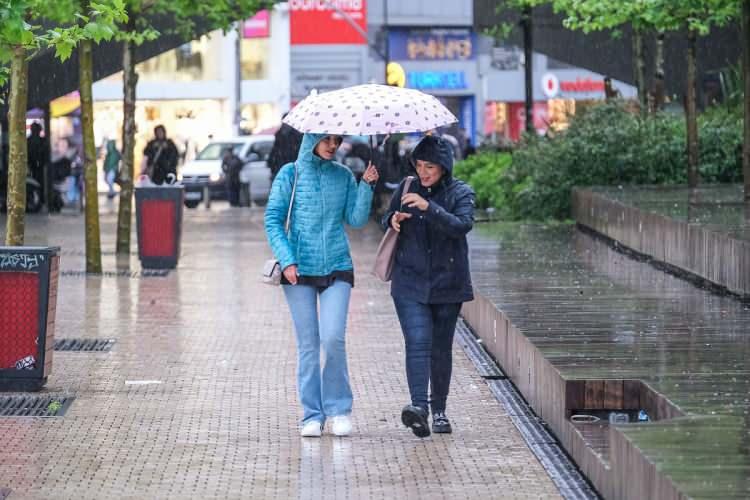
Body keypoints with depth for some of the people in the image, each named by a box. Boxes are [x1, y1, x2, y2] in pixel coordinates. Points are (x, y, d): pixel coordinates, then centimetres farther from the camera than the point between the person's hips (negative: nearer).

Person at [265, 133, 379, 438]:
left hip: (337, 268, 1)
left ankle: (338, 408, 4)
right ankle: (312, 415, 9)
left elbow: (356, 219, 2)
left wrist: (367, 185, -10)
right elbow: (273, 220, 0)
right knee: (308, 343, 2)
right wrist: (286, 259, -11)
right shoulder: (291, 174, 2)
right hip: (299, 270, -1)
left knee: (333, 338, -12)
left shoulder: (343, 176, 8)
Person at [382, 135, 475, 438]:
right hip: (410, 282, 1)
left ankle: (439, 410, 22)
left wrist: (429, 207, -29)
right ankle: (418, 406, -28)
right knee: (417, 342, -16)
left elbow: (462, 225, -19)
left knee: (441, 348, 8)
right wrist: (393, 219, -5)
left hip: (447, 284, 0)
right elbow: (387, 219, 19)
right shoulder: (407, 189, 6)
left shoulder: (460, 193, -2)